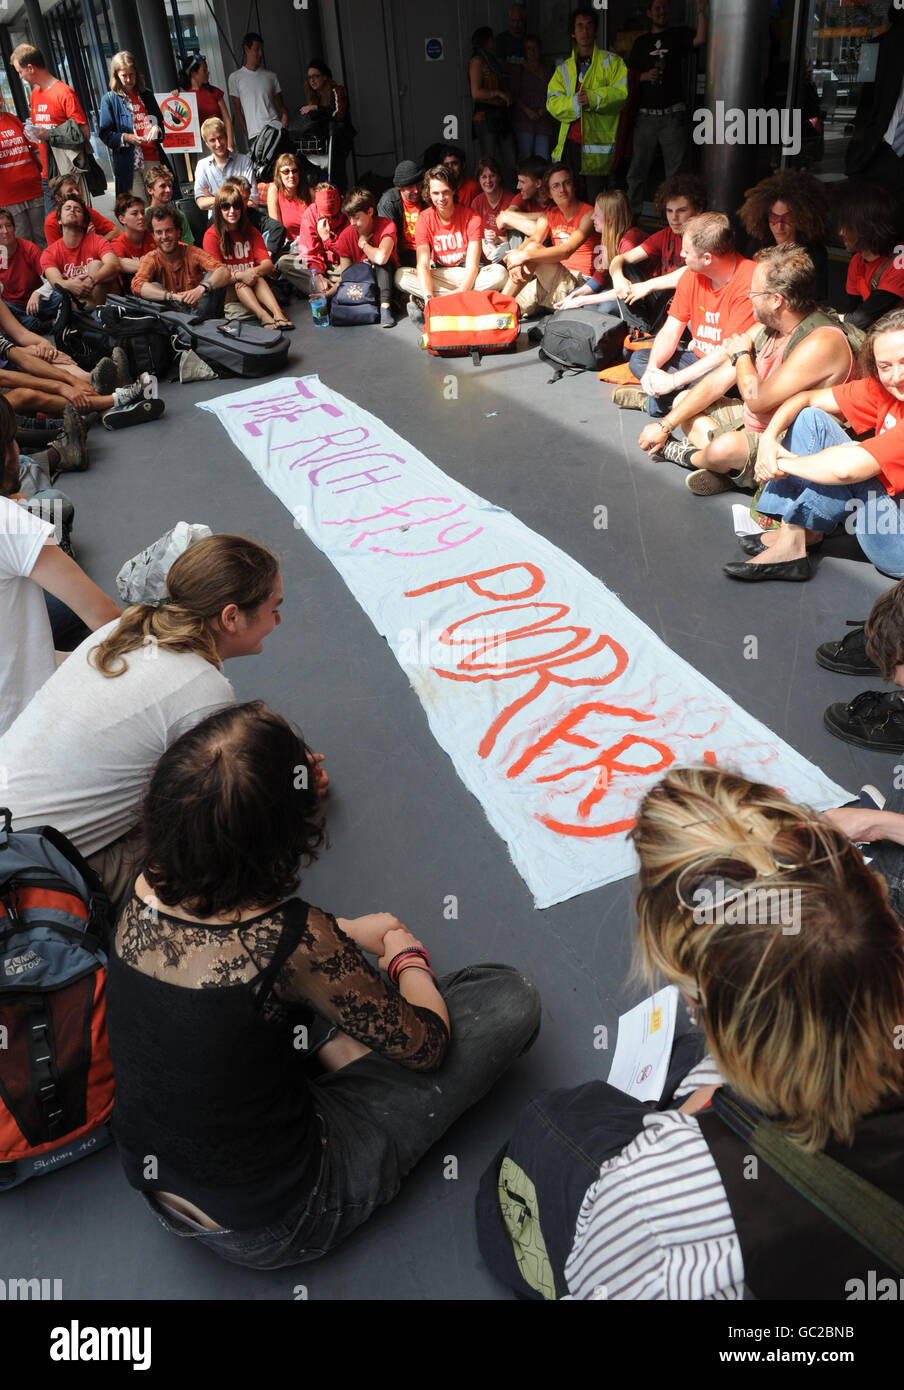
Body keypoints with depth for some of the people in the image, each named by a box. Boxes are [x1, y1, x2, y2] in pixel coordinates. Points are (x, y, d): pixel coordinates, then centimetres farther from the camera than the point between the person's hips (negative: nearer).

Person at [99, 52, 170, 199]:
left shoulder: (147, 95, 15)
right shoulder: (110, 99, 4)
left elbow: (160, 122, 24)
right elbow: (104, 133, 1)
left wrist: (157, 130, 0)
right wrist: (125, 137, -16)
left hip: (154, 159, 4)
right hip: (130, 162, -4)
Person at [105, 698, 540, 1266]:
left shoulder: (148, 890, -14)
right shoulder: (295, 942, -33)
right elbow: (426, 1045, -15)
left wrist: (347, 933, 10)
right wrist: (406, 952, 4)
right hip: (272, 1230, -6)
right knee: (512, 1000, -5)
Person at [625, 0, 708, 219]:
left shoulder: (678, 34, 8)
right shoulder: (641, 42, 15)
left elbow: (700, 39, -11)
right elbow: (629, 73, 16)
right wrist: (644, 76, -3)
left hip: (673, 115, -2)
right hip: (645, 114, 2)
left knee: (676, 169, -1)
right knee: (637, 169, 3)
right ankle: (632, 213, 14)